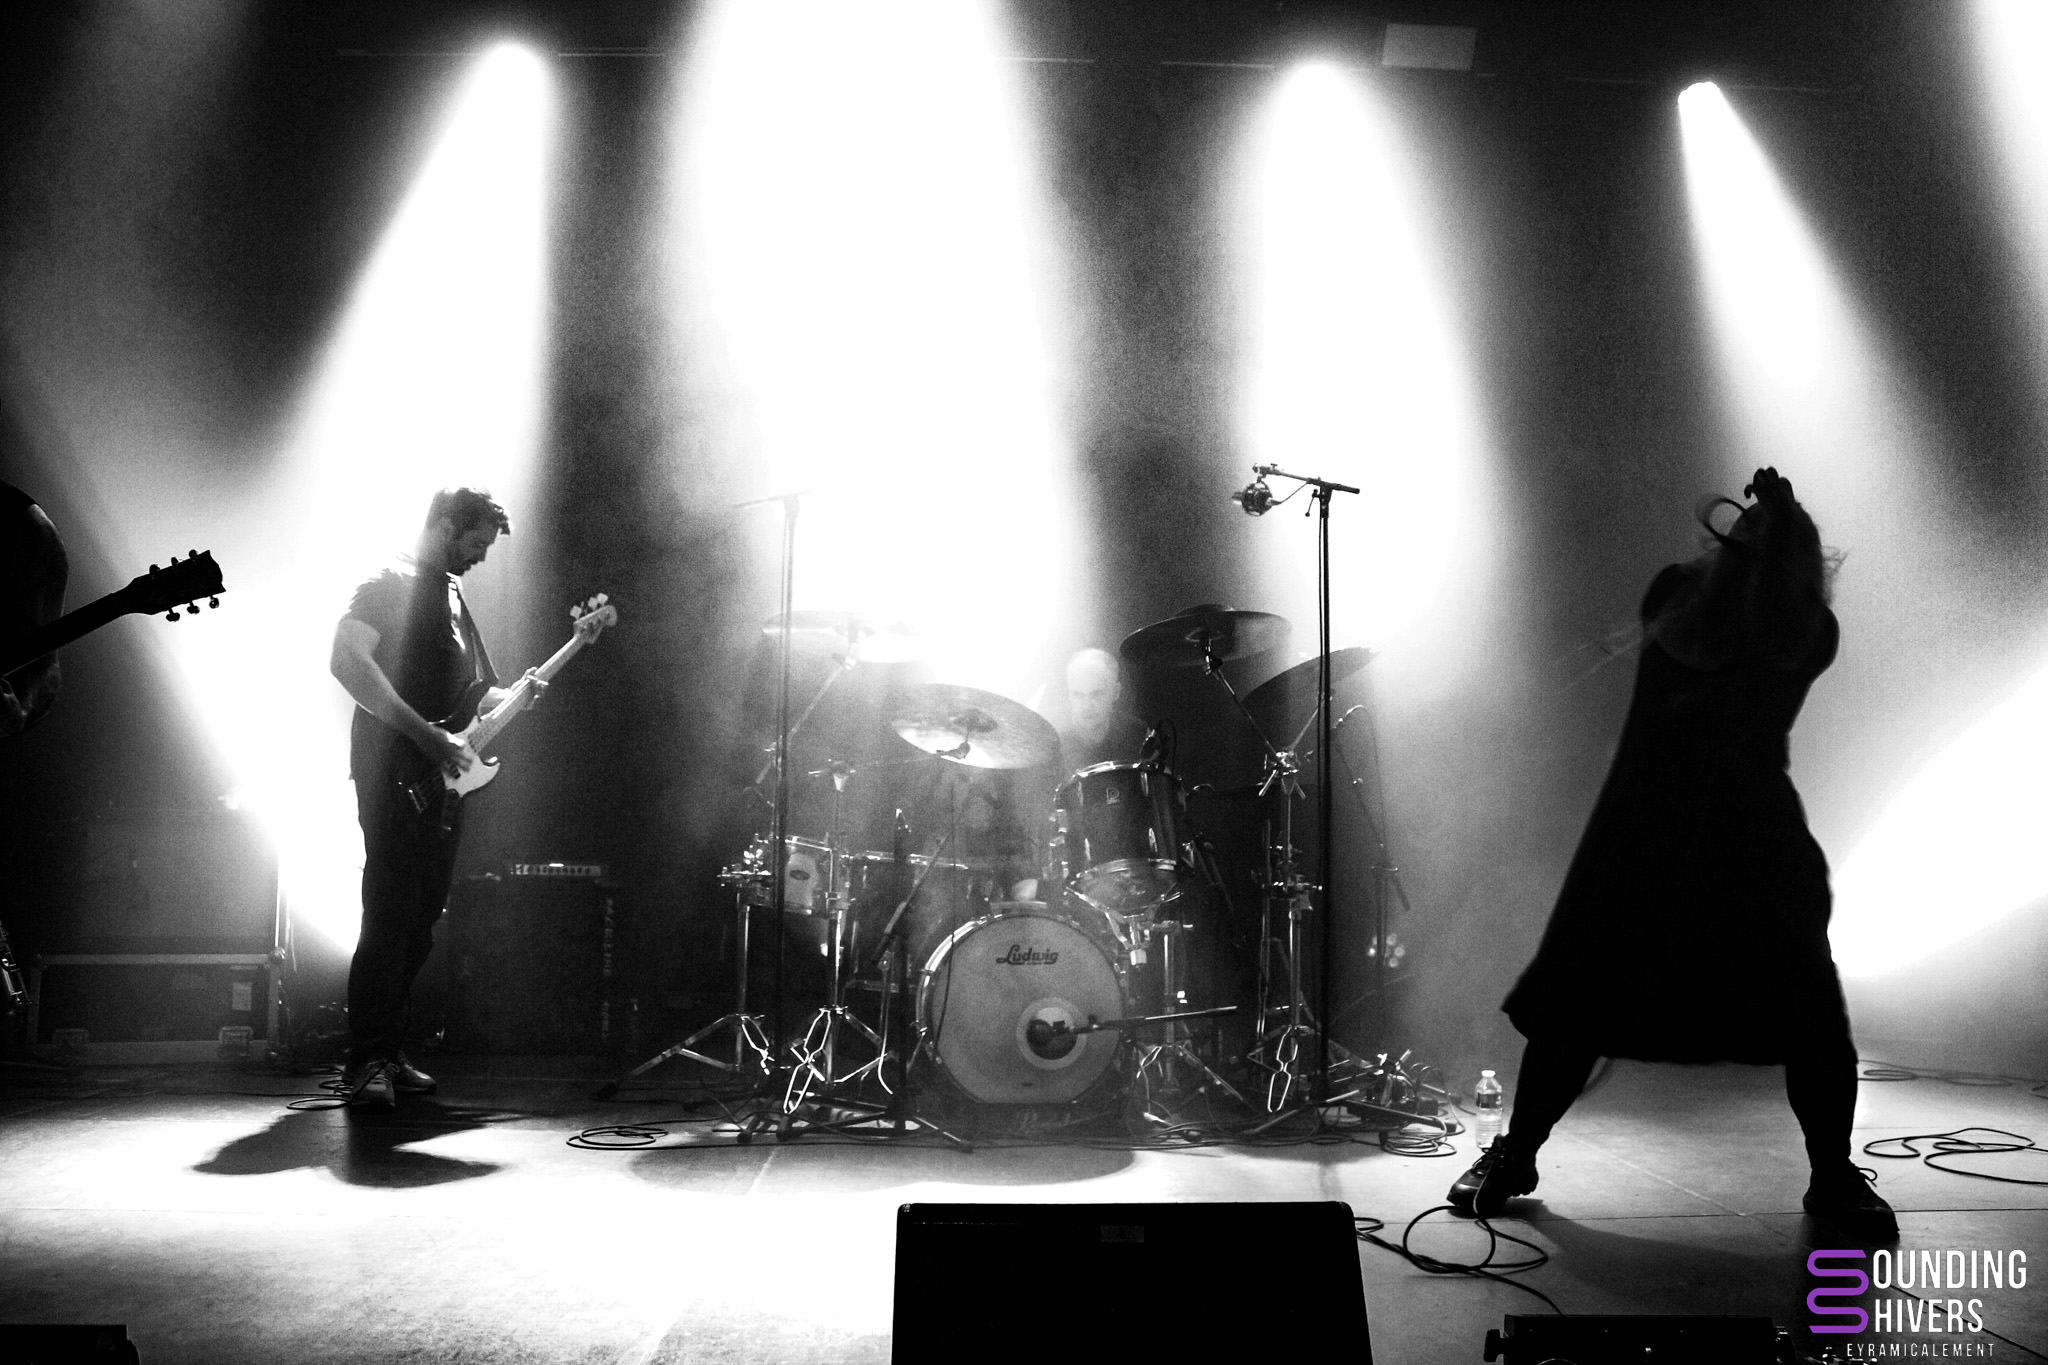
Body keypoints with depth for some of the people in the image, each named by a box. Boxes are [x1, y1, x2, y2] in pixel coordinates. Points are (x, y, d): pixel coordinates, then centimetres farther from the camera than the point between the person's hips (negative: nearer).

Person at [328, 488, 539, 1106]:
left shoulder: (453, 594, 22)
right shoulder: (389, 584, -5)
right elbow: (347, 661, -19)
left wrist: (513, 698, 9)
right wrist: (427, 735, -23)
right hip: (394, 776, -8)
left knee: (420, 924, 8)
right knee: (389, 920, -11)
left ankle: (388, 1053, 17)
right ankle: (366, 1063, -5)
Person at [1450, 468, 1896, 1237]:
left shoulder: (1813, 631, 2)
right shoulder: (1677, 590, 1)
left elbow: (1773, 643, -20)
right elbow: (1691, 643, -19)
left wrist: (1779, 535, -19)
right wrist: (1740, 545, -18)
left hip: (1754, 834, 1)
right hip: (1645, 826, -1)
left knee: (1811, 1013, -7)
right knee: (1576, 999, -2)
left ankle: (1834, 1180, 14)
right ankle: (1513, 1156, 12)